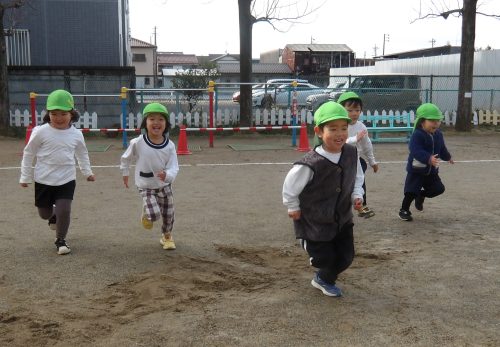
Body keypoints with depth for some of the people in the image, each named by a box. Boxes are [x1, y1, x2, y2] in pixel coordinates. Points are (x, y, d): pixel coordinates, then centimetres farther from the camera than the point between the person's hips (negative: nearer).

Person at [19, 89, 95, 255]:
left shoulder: (76, 134, -4)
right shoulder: (41, 132, -12)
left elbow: (82, 154, 16)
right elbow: (28, 153, -1)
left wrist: (87, 172, 18)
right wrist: (25, 177, 2)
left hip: (67, 179, 0)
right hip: (44, 180, 0)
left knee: (64, 210, -11)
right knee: (44, 213, 12)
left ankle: (61, 239, 14)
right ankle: (54, 216, 50)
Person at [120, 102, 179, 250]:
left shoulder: (169, 146, -14)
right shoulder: (138, 143, -18)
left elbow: (174, 167, -17)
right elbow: (126, 158, 1)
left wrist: (167, 175, -38)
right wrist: (125, 173, 12)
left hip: (165, 186, 3)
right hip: (146, 187, -3)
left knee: (168, 215, 15)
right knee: (154, 214, -21)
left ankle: (167, 236, 45)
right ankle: (146, 215, 17)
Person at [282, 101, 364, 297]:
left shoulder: (351, 154, -12)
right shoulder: (311, 164, -31)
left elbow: (357, 177, 8)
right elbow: (290, 185, -16)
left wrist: (357, 195, -6)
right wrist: (293, 207, -5)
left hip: (343, 218, 6)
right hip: (315, 221, -6)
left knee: (346, 257, 13)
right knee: (325, 258, 3)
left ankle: (325, 280, 42)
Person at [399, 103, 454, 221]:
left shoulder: (438, 134, 3)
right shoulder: (417, 135, -22)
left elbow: (442, 148, 21)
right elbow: (416, 151, -33)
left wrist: (447, 157, 34)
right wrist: (428, 158, -46)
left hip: (432, 170, 7)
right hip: (416, 169, -7)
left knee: (439, 188, 8)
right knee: (411, 192, -6)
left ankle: (421, 195, 32)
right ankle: (404, 210, 13)